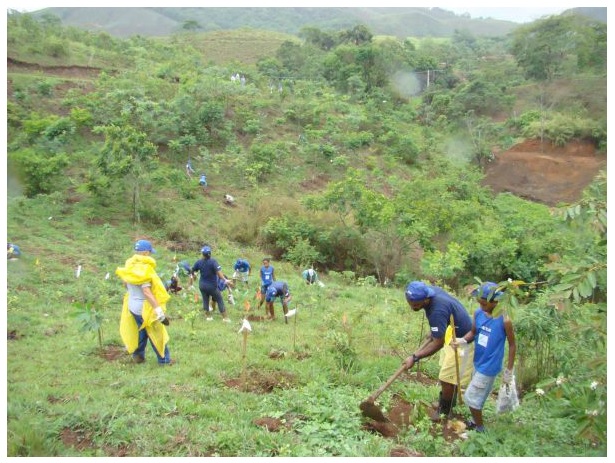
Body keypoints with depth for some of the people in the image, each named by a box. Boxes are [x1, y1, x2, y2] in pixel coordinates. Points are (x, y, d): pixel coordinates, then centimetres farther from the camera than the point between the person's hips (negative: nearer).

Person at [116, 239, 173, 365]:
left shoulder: (130, 266, 2)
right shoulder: (144, 269, -23)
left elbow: (126, 284, 14)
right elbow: (146, 291, -29)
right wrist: (159, 311, -30)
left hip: (132, 305, 8)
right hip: (145, 307, -8)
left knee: (142, 330, 24)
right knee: (157, 333, 4)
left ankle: (138, 355, 32)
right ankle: (164, 360, 13)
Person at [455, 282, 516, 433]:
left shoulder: (504, 320, -23)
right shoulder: (478, 313, -8)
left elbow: (512, 345, -12)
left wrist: (509, 371, -8)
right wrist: (463, 340, -17)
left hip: (489, 366, -6)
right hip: (478, 362, 6)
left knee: (471, 397, 2)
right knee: (478, 396, 22)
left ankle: (479, 429, 22)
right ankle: (475, 421, 43)